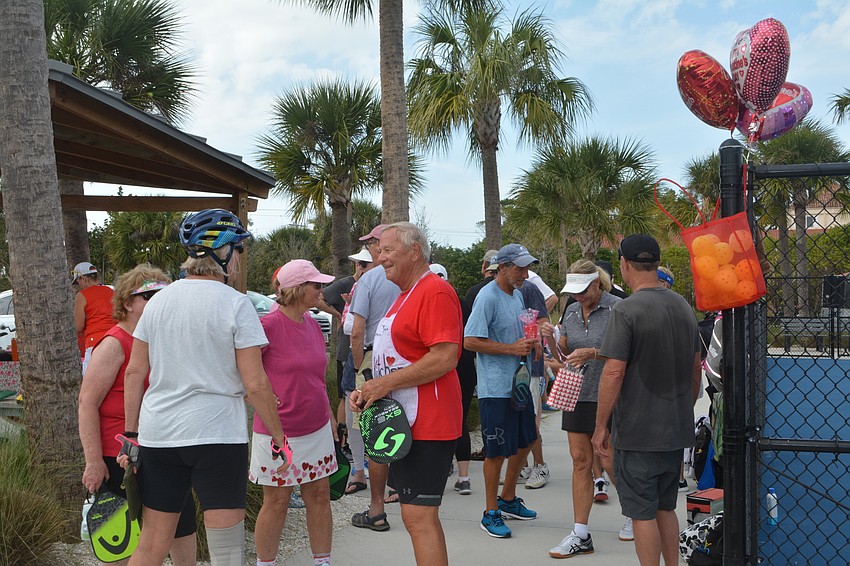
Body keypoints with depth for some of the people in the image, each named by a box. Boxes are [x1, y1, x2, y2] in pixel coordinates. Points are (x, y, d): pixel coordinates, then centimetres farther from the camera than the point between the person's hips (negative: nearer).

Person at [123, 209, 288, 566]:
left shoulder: (158, 301, 7)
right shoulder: (235, 304, -8)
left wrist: (131, 433, 15)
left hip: (158, 433, 5)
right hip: (217, 434, -5)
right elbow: (255, 384, -10)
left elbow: (134, 372, 8)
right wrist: (279, 437, 0)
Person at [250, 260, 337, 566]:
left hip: (316, 429, 6)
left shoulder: (312, 324, 6)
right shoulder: (269, 324, -17)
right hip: (278, 431, -6)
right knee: (276, 503, 5)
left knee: (320, 496, 11)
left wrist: (329, 415, 18)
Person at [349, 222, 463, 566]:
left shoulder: (435, 291, -13)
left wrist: (387, 383, -19)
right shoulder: (405, 295, 20)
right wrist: (370, 390, 9)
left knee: (419, 517, -8)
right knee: (420, 517, 16)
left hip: (426, 426, -10)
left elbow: (445, 358, -23)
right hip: (405, 423, 10)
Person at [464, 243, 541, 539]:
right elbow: (470, 341, -20)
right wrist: (513, 348, -21)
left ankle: (508, 500, 36)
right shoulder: (487, 297, -16)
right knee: (497, 451, -1)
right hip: (495, 388, -9)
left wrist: (532, 342, 4)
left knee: (524, 442, 18)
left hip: (519, 383, 9)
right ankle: (491, 513, 13)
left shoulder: (517, 294, 13)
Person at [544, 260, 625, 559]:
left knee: (610, 461, 0)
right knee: (580, 461, 6)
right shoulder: (571, 311, 10)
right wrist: (552, 341, -5)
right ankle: (580, 535, 12)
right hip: (577, 394, 6)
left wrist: (592, 353, -23)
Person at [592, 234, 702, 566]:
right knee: (666, 508, 19)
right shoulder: (683, 306, 8)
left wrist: (600, 426, -11)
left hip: (638, 432, -7)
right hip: (678, 430, 7)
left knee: (643, 513, 2)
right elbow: (695, 368, 15)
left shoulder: (626, 310, -16)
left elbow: (614, 372, -19)